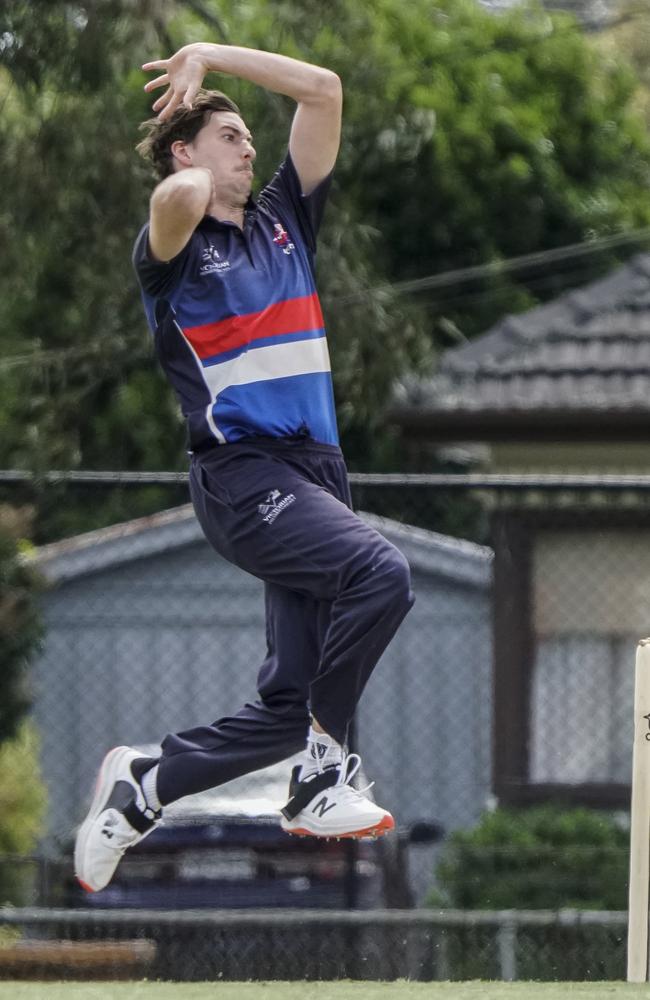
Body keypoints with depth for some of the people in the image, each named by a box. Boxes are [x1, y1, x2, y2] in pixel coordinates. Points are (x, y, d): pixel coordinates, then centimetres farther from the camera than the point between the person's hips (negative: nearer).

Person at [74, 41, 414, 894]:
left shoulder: (282, 221, 19)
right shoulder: (172, 247, 1)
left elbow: (323, 90, 17)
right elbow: (181, 198, -25)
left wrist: (210, 55, 14)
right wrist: (194, 180, -2)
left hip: (316, 472, 7)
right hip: (244, 475, -7)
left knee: (287, 707, 1)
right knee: (379, 571, -32)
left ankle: (142, 788, 19)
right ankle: (323, 775, -25)